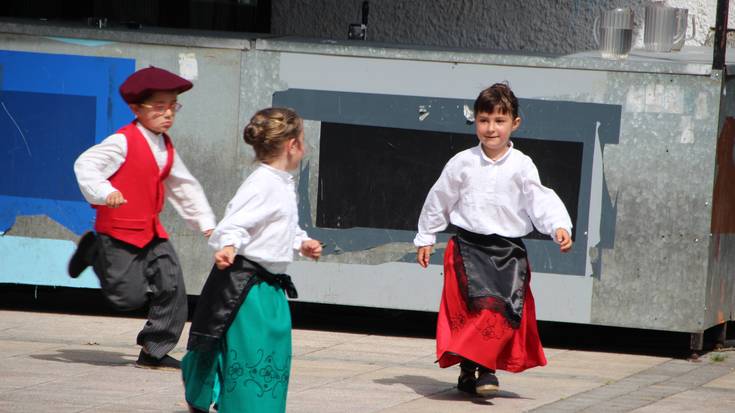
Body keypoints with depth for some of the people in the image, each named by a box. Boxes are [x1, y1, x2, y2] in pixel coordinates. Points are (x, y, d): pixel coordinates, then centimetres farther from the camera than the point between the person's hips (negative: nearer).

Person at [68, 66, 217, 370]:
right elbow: (85, 165, -22)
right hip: (119, 231, -7)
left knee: (172, 287, -5)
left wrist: (206, 223, 18)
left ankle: (155, 351, 7)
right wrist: (104, 192, -38)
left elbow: (185, 188, 21)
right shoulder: (123, 142, -15)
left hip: (152, 232, 7)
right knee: (129, 296, -5)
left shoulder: (166, 149, 11)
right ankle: (93, 252, 20)